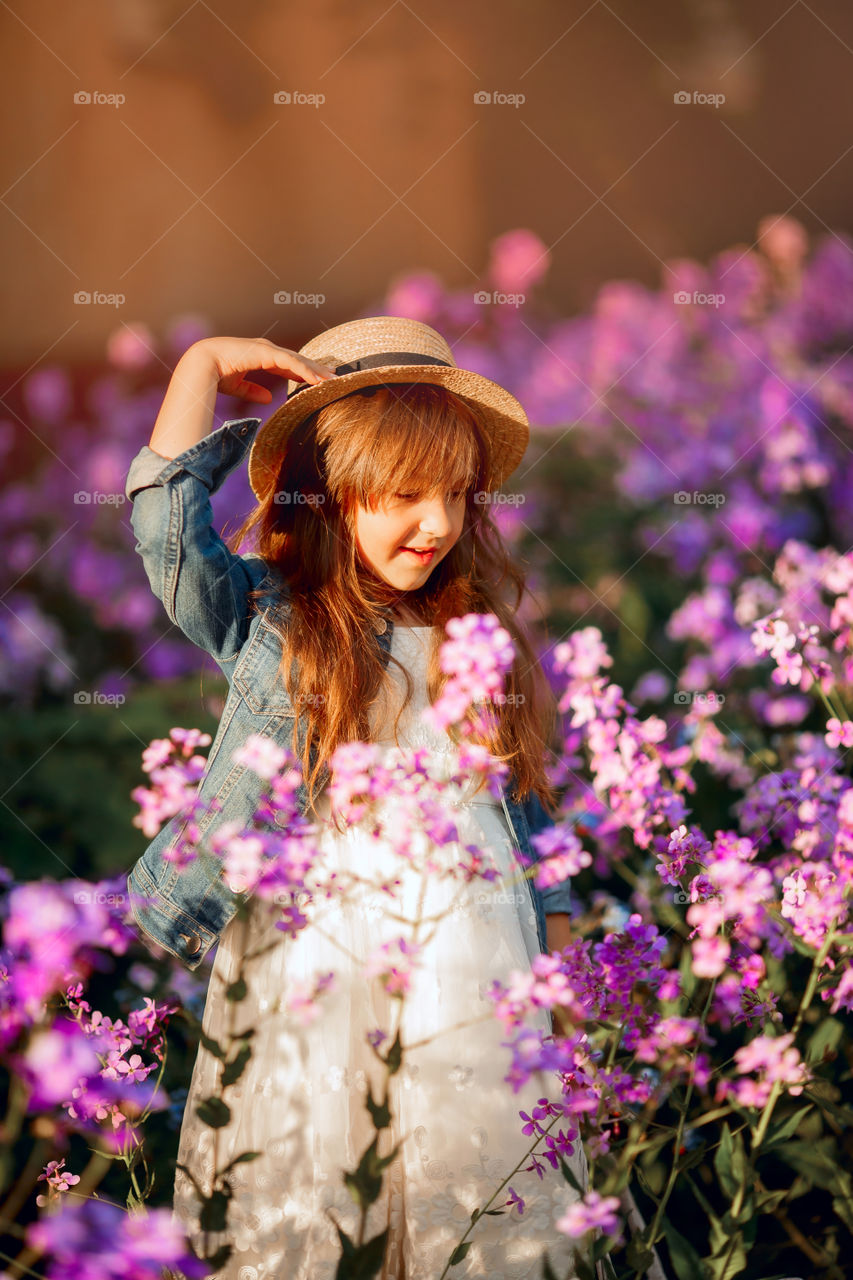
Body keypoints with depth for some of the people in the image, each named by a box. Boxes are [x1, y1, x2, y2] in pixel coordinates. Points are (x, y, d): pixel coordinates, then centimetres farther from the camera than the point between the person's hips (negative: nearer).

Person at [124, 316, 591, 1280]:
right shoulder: (267, 622, 1)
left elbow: (525, 803, 14)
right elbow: (166, 515, -13)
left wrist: (559, 960, 13)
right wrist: (205, 366, -4)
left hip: (471, 980, 2)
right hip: (315, 971, -2)